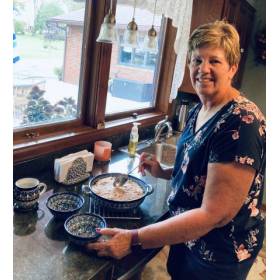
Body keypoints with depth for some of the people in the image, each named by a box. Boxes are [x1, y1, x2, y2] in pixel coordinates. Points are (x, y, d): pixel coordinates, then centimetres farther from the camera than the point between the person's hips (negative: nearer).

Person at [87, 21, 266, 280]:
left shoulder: (241, 122, -27)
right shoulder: (198, 111, -1)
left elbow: (215, 214, -29)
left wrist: (134, 239, -28)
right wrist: (165, 173, -3)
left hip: (220, 253, -7)